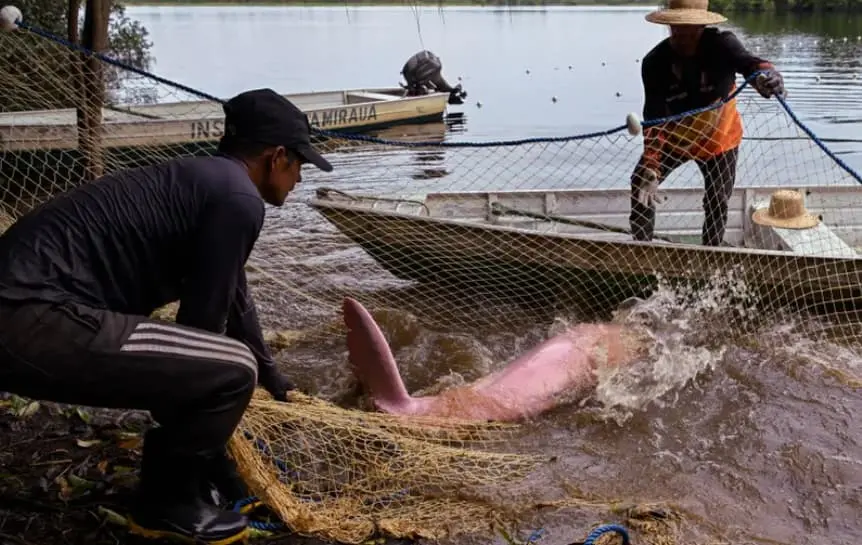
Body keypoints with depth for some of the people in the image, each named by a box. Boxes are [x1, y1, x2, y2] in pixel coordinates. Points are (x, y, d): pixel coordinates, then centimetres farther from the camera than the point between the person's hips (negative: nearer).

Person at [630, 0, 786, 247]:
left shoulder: (721, 43, -28)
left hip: (719, 139, 0)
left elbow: (747, 62, -49)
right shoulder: (655, 62, -26)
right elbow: (653, 119, -31)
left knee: (717, 203, 4)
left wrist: (766, 75, -74)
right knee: (642, 182, -9)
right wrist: (651, 169, -42)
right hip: (674, 137, 1)